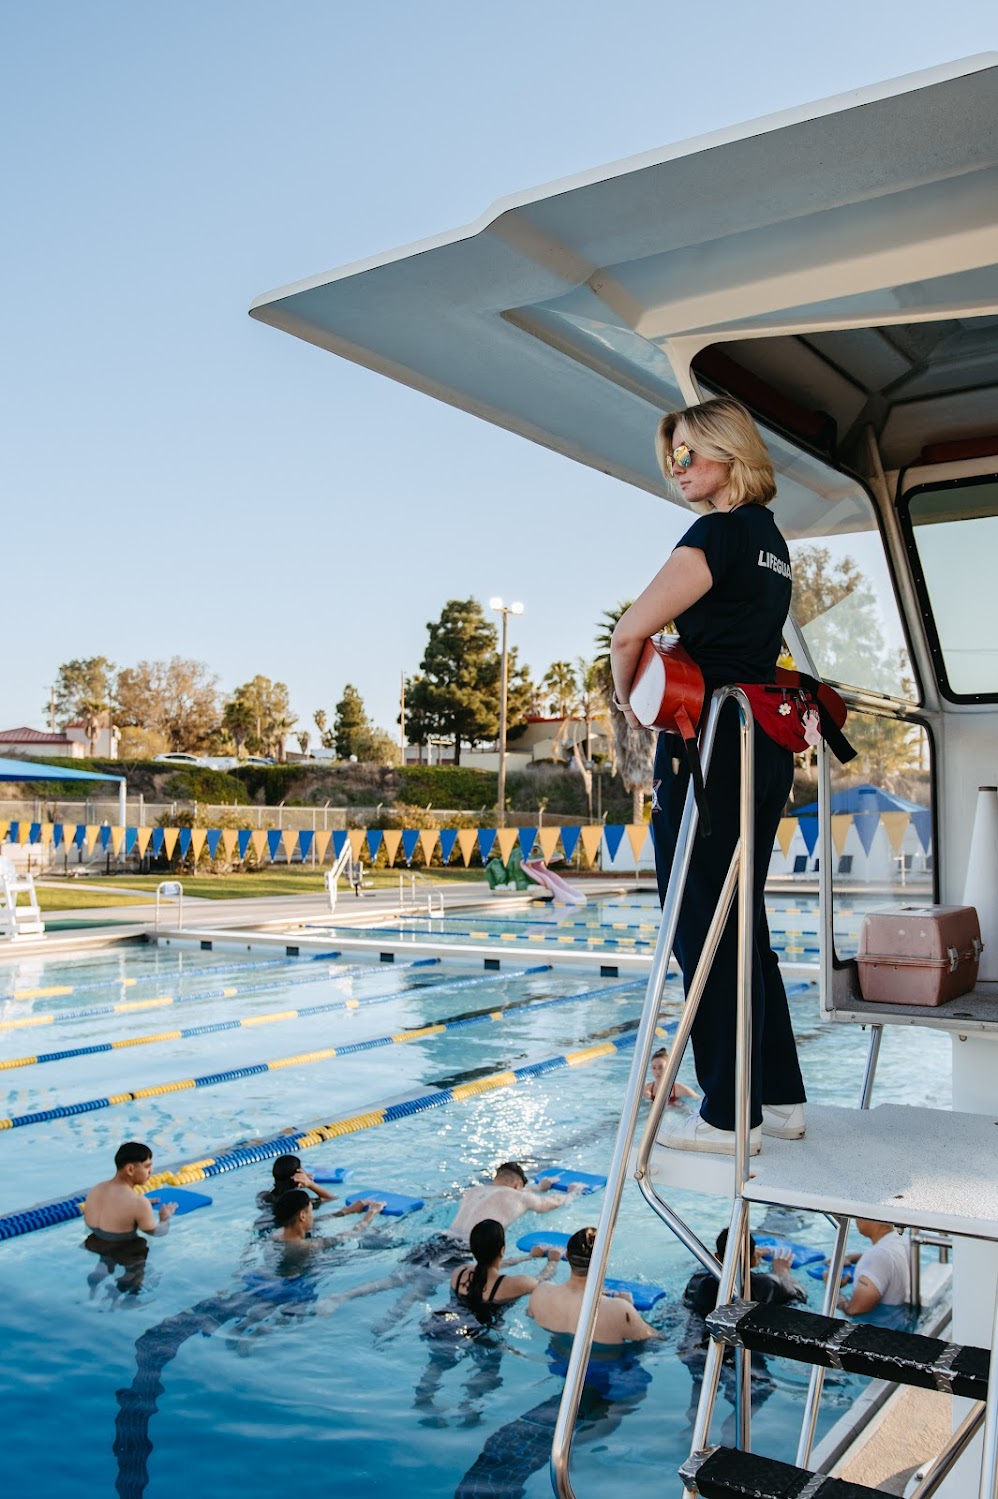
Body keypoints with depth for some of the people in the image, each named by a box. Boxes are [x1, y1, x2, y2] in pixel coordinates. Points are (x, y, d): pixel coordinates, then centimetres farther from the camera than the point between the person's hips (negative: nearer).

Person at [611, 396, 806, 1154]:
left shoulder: (719, 532, -11)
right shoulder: (771, 540, 18)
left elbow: (630, 633, -18)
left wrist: (626, 695, 0)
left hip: (709, 746, -9)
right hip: (767, 745, 9)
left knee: (703, 930, -2)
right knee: (743, 923, 15)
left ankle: (729, 1116, 6)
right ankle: (781, 1097, 23)